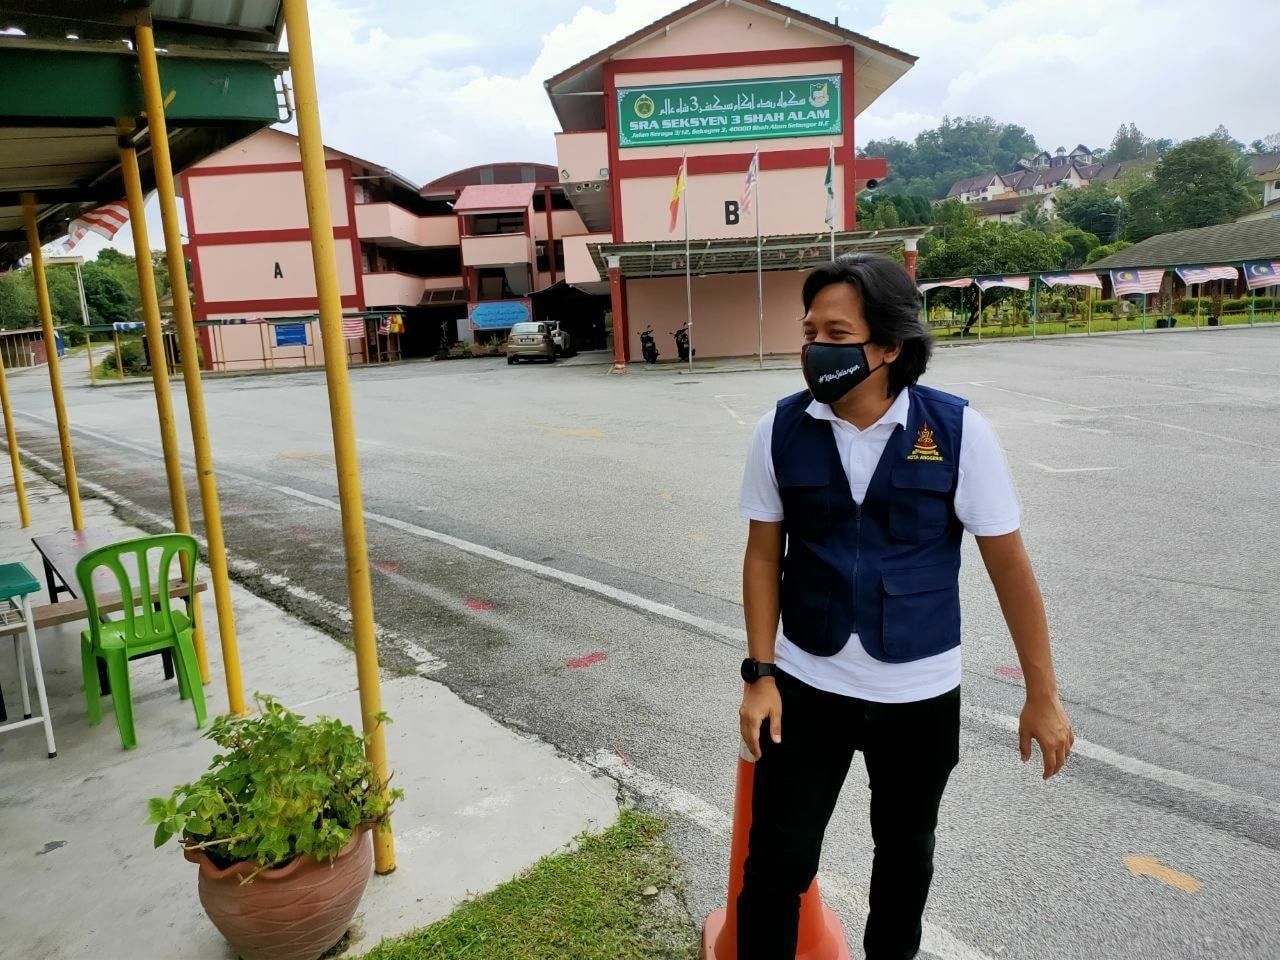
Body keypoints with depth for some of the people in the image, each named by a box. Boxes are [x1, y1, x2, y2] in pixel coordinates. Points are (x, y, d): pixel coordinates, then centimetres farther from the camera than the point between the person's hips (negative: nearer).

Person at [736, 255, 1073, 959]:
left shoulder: (958, 431, -14)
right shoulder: (781, 431, -10)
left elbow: (1008, 565, -7)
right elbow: (764, 554, -1)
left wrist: (1042, 695, -3)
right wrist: (760, 675, -3)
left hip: (921, 694, 0)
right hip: (806, 686, 0)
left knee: (906, 849, 22)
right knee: (776, 860, 4)